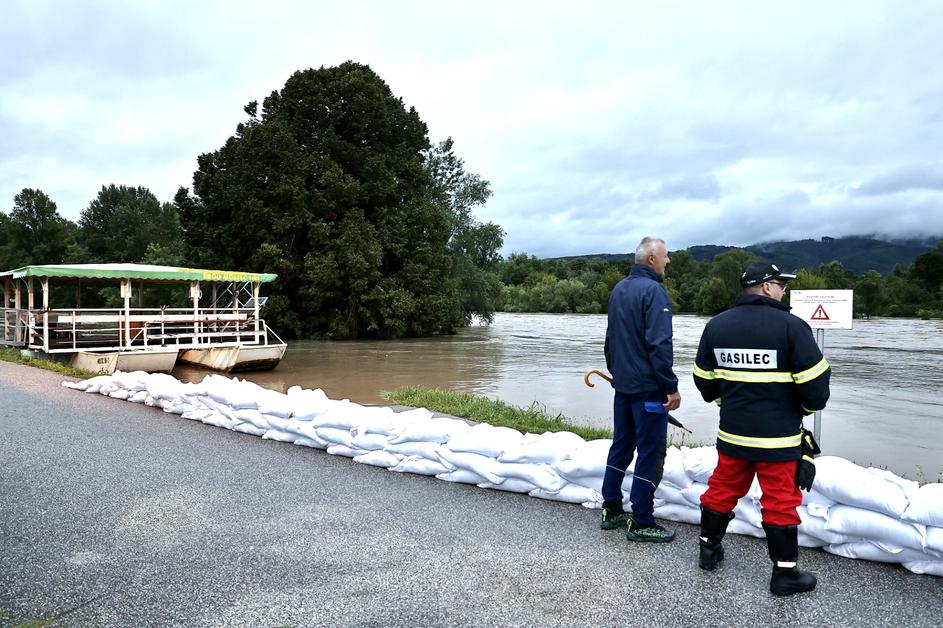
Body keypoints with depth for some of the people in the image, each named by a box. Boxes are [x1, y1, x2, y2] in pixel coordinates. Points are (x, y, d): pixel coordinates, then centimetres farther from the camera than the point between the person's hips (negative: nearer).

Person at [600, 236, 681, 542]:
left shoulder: (619, 289, 11)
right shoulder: (653, 290, -15)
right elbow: (659, 344, -21)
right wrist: (671, 386, -17)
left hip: (622, 384, 9)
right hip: (648, 387, -8)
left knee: (621, 445, 15)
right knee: (651, 452, -1)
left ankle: (611, 510, 22)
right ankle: (641, 523, 4)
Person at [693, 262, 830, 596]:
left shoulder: (716, 325, 1)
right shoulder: (791, 326, -15)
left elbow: (704, 381, 8)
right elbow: (815, 383, -13)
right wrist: (809, 406, 8)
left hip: (732, 432, 5)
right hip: (779, 437, -4)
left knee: (722, 490, 17)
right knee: (781, 502, 7)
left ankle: (709, 550, 31)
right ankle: (785, 572, 19)